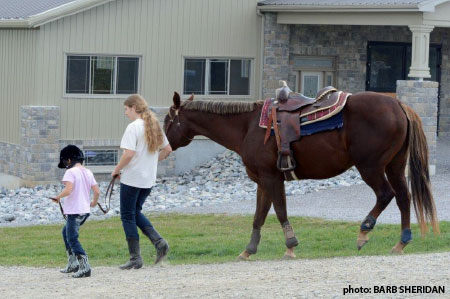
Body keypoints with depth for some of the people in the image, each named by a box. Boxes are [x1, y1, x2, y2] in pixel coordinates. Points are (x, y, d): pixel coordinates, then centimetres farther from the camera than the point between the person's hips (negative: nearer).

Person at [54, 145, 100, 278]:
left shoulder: (71, 172, -11)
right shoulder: (88, 172, 11)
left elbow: (68, 190, -24)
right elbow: (97, 191, 7)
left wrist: (58, 197, -6)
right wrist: (94, 202, 26)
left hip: (74, 211, -9)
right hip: (85, 210, 9)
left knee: (72, 239, -6)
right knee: (66, 232, 25)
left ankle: (85, 266, -18)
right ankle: (72, 263, 23)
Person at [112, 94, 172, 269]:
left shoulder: (133, 127, -16)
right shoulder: (154, 126, 9)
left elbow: (129, 154, -24)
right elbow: (167, 149, 16)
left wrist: (117, 169, -10)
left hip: (132, 178, -8)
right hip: (149, 179, 8)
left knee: (128, 217, 3)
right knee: (136, 213, 21)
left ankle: (135, 258, 2)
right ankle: (159, 242, 3)